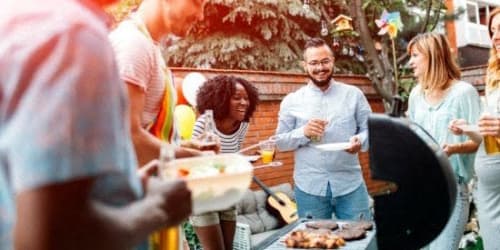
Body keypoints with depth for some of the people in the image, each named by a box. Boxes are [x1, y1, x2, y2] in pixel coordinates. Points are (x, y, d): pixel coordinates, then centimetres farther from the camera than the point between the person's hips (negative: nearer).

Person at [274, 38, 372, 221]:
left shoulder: (354, 94, 4)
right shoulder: (291, 101, 2)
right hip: (309, 187, 0)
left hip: (351, 184, 1)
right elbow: (280, 142, 3)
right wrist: (303, 133, -15)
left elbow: (371, 129, 4)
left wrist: (360, 140, -17)